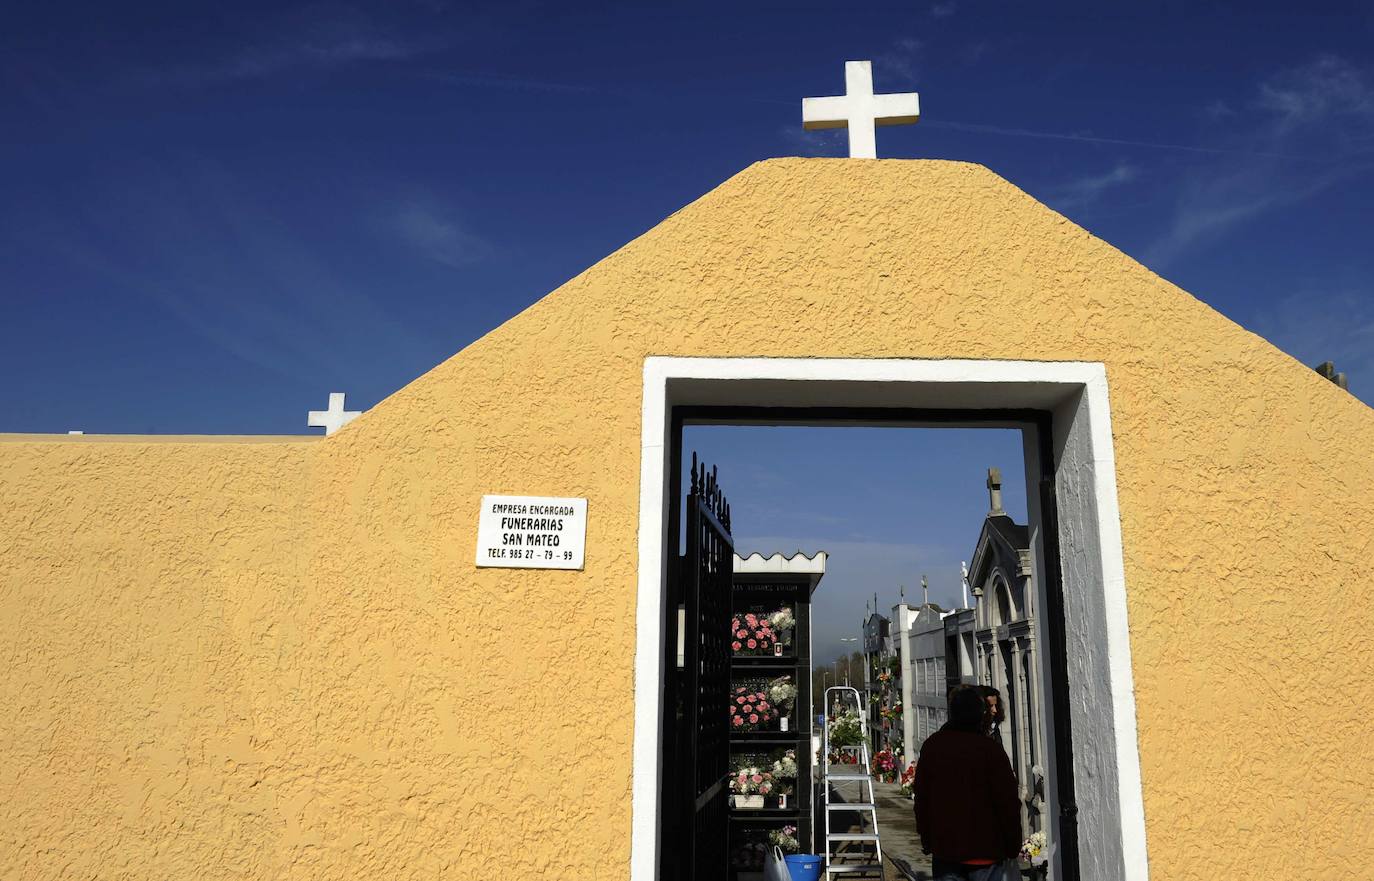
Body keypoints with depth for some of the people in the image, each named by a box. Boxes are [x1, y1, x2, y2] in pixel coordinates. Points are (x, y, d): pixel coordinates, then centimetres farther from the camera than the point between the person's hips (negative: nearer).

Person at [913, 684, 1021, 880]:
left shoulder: (931, 745, 4)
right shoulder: (991, 749, -10)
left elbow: (920, 796, 10)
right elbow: (1008, 801, -9)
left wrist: (926, 839, 17)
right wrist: (1013, 847, 2)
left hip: (943, 850, 3)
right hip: (986, 851, -3)